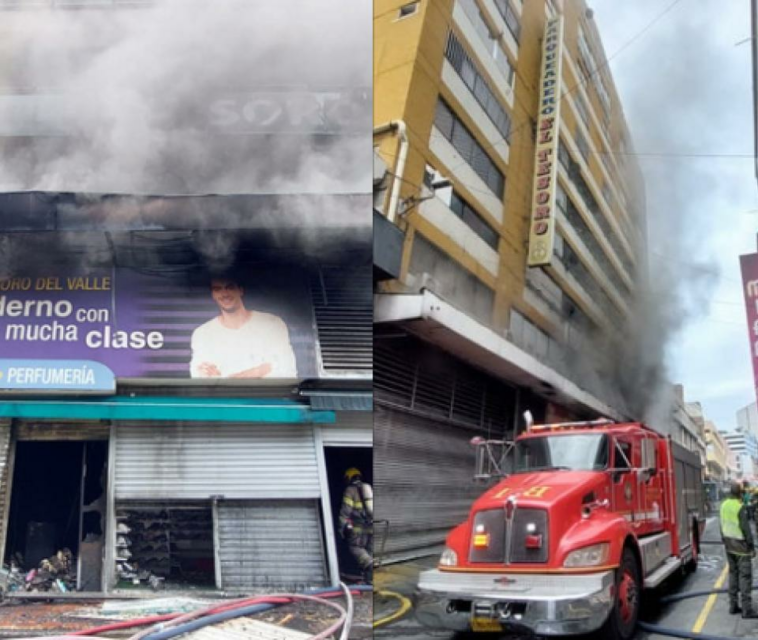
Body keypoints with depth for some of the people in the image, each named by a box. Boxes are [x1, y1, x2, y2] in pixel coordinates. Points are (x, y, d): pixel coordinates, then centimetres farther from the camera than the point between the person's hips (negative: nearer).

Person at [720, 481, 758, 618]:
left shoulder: (724, 505, 5)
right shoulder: (740, 507, -19)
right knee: (745, 575, -2)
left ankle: (733, 605, 18)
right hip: (741, 545, -8)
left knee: (733, 572, 14)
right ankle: (747, 609, 0)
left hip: (729, 543, 8)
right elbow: (745, 528, -18)